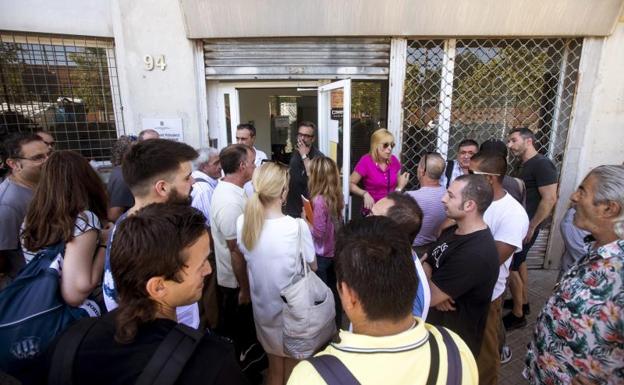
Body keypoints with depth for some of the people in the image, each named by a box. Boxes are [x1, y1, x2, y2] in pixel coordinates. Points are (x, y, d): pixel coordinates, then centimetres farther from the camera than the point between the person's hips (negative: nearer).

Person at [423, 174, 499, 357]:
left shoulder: (476, 253, -31)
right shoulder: (452, 231, 0)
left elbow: (429, 297, -28)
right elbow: (427, 264, 3)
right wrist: (436, 292, -18)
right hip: (435, 326, 8)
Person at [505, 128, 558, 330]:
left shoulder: (542, 164, -18)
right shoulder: (527, 165, 10)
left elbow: (550, 199, -23)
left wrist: (531, 227, -21)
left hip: (525, 226, -9)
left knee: (509, 267, -4)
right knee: (519, 262, 20)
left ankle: (518, 315, 9)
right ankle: (523, 302, 35)